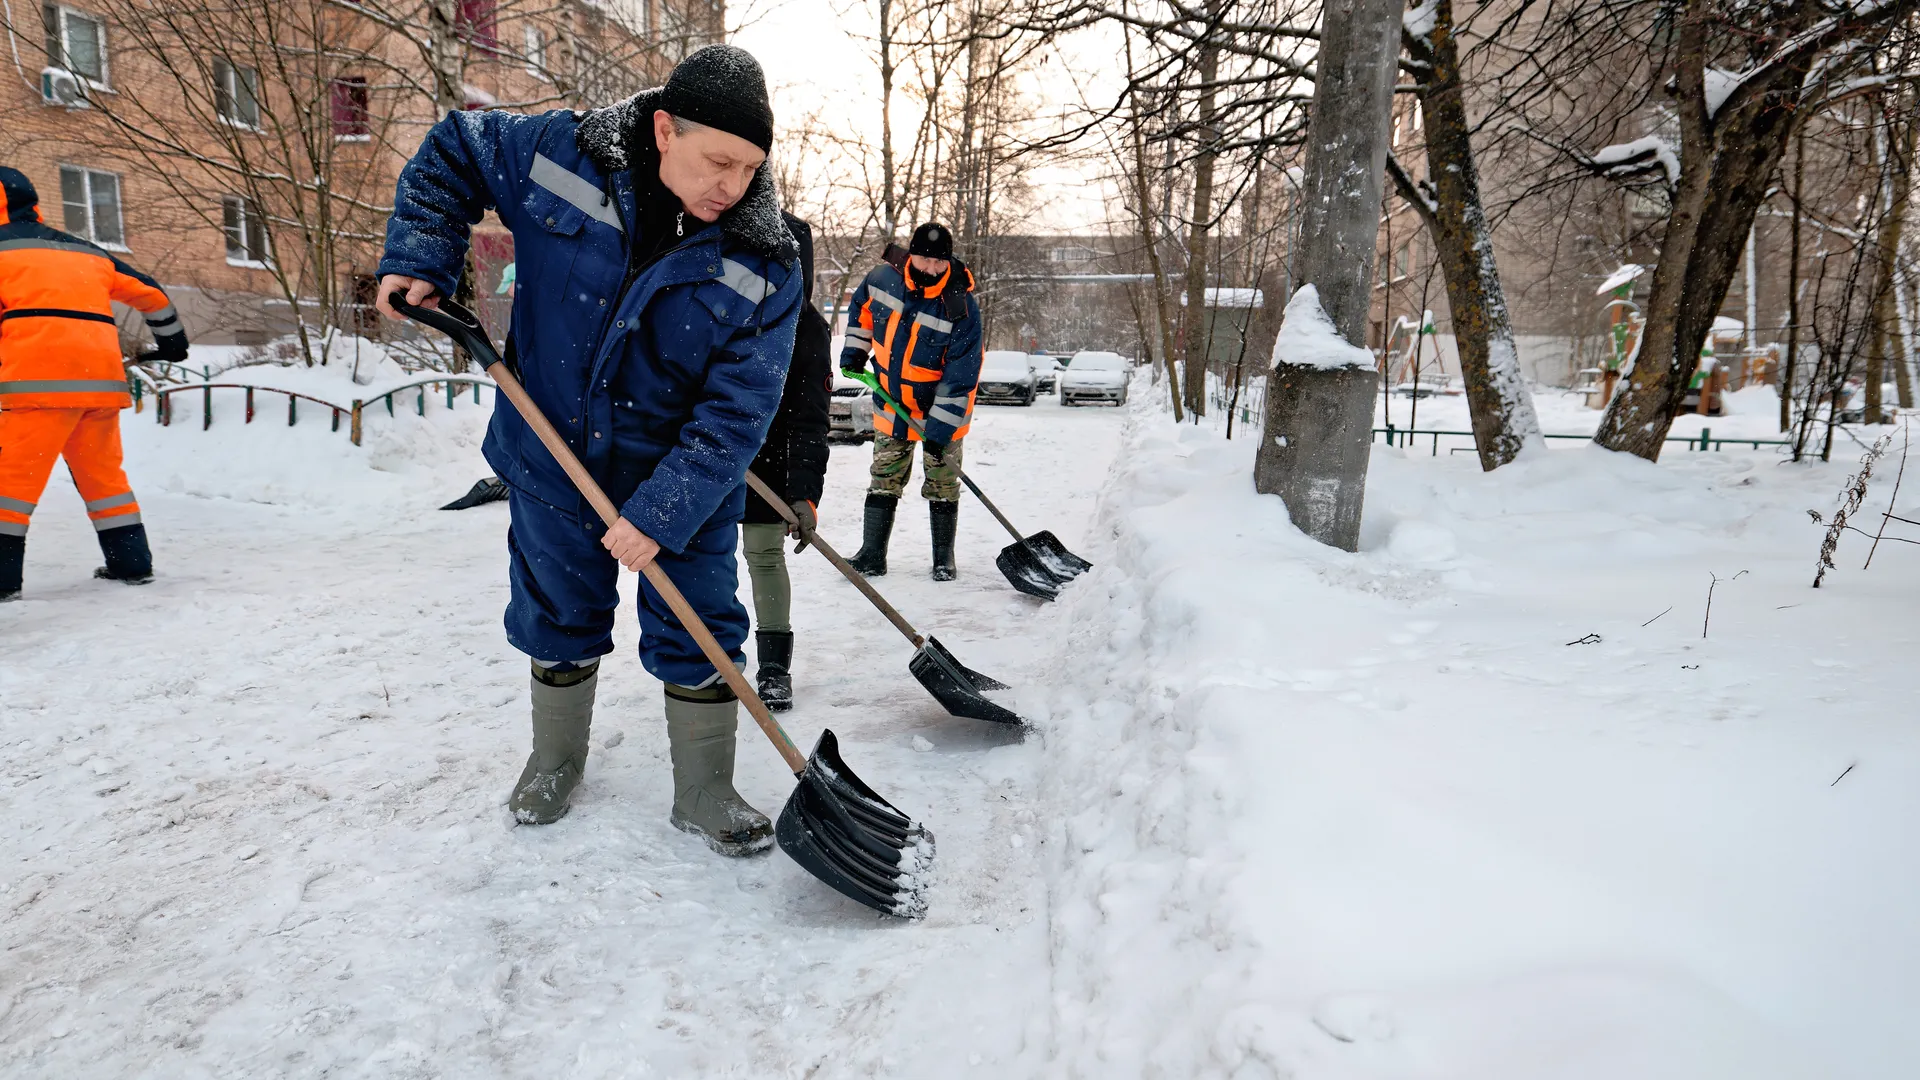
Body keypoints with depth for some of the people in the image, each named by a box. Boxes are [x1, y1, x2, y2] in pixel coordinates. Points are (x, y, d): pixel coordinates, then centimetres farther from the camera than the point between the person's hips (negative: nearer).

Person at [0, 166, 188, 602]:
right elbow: (148, 292, 33)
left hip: (42, 377, -6)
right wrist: (171, 338, 48)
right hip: (102, 377, 6)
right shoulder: (87, 252, 25)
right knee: (103, 472, 17)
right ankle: (131, 562, 17)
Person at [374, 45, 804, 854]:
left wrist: (661, 514, -26)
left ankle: (704, 793, 23)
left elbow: (736, 414, -21)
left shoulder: (765, 266, -20)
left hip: (686, 484, -1)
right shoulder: (558, 154, -16)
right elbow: (451, 150, 4)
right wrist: (420, 260, -8)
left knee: (699, 635, 3)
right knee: (557, 620, 17)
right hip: (553, 463, 2)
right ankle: (555, 760, 42)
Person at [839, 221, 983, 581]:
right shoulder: (883, 277, -12)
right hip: (891, 401, 4)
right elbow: (862, 308, 13)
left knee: (942, 484, 3)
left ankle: (943, 558, 16)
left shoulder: (961, 306, -24)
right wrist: (854, 352, 9)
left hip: (941, 407, -3)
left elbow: (960, 375, -22)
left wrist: (940, 428, -23)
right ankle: (872, 554, 15)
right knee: (884, 478, 8)